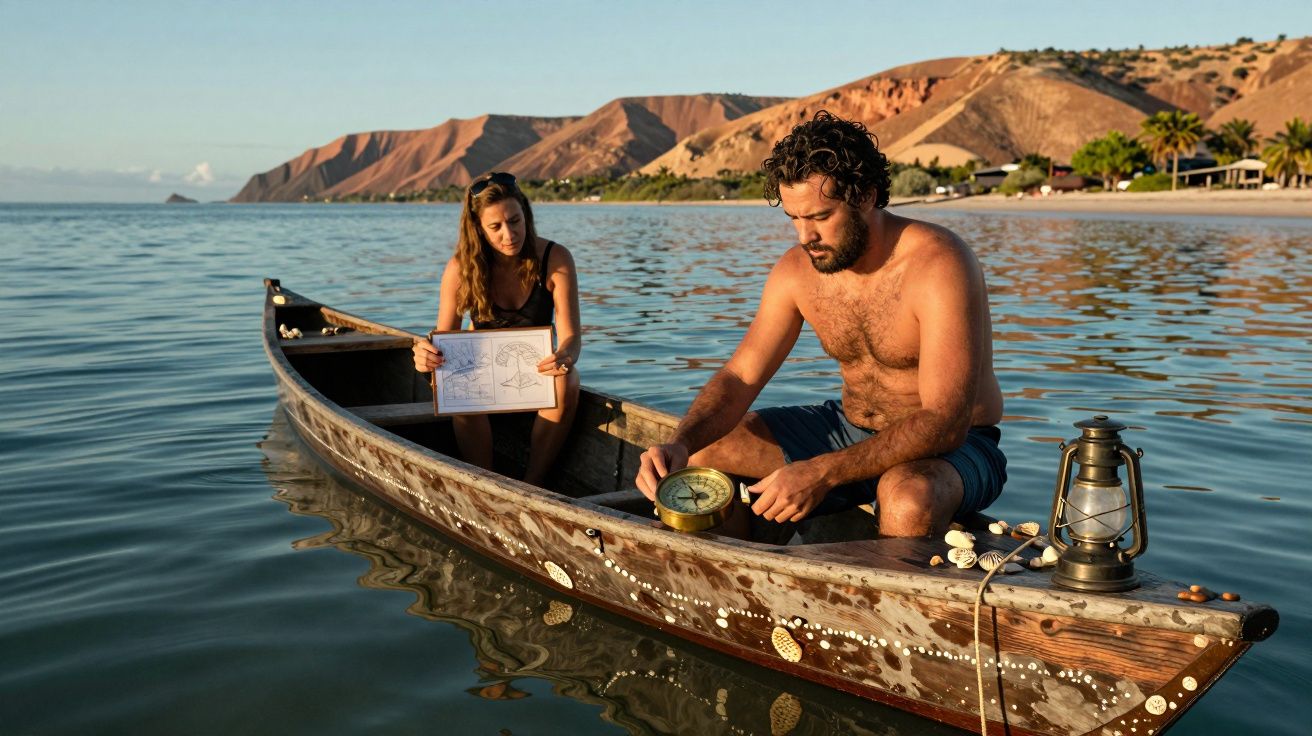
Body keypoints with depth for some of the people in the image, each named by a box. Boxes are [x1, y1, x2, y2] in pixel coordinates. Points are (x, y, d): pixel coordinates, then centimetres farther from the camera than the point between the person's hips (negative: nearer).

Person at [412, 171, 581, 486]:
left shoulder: (556, 259, -19)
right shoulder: (462, 268, -18)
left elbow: (570, 336, -22)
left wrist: (564, 357, -47)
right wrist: (426, 356, -42)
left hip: (535, 366, 0)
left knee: (566, 383, -33)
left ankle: (532, 485, -20)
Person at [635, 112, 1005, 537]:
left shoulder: (938, 264, -24)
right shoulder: (797, 271, -5)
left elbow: (945, 422, -30)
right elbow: (740, 377, -3)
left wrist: (822, 473, -40)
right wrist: (680, 443, -24)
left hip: (956, 444, -5)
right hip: (852, 430, 6)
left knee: (908, 499, -41)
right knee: (699, 454, -5)